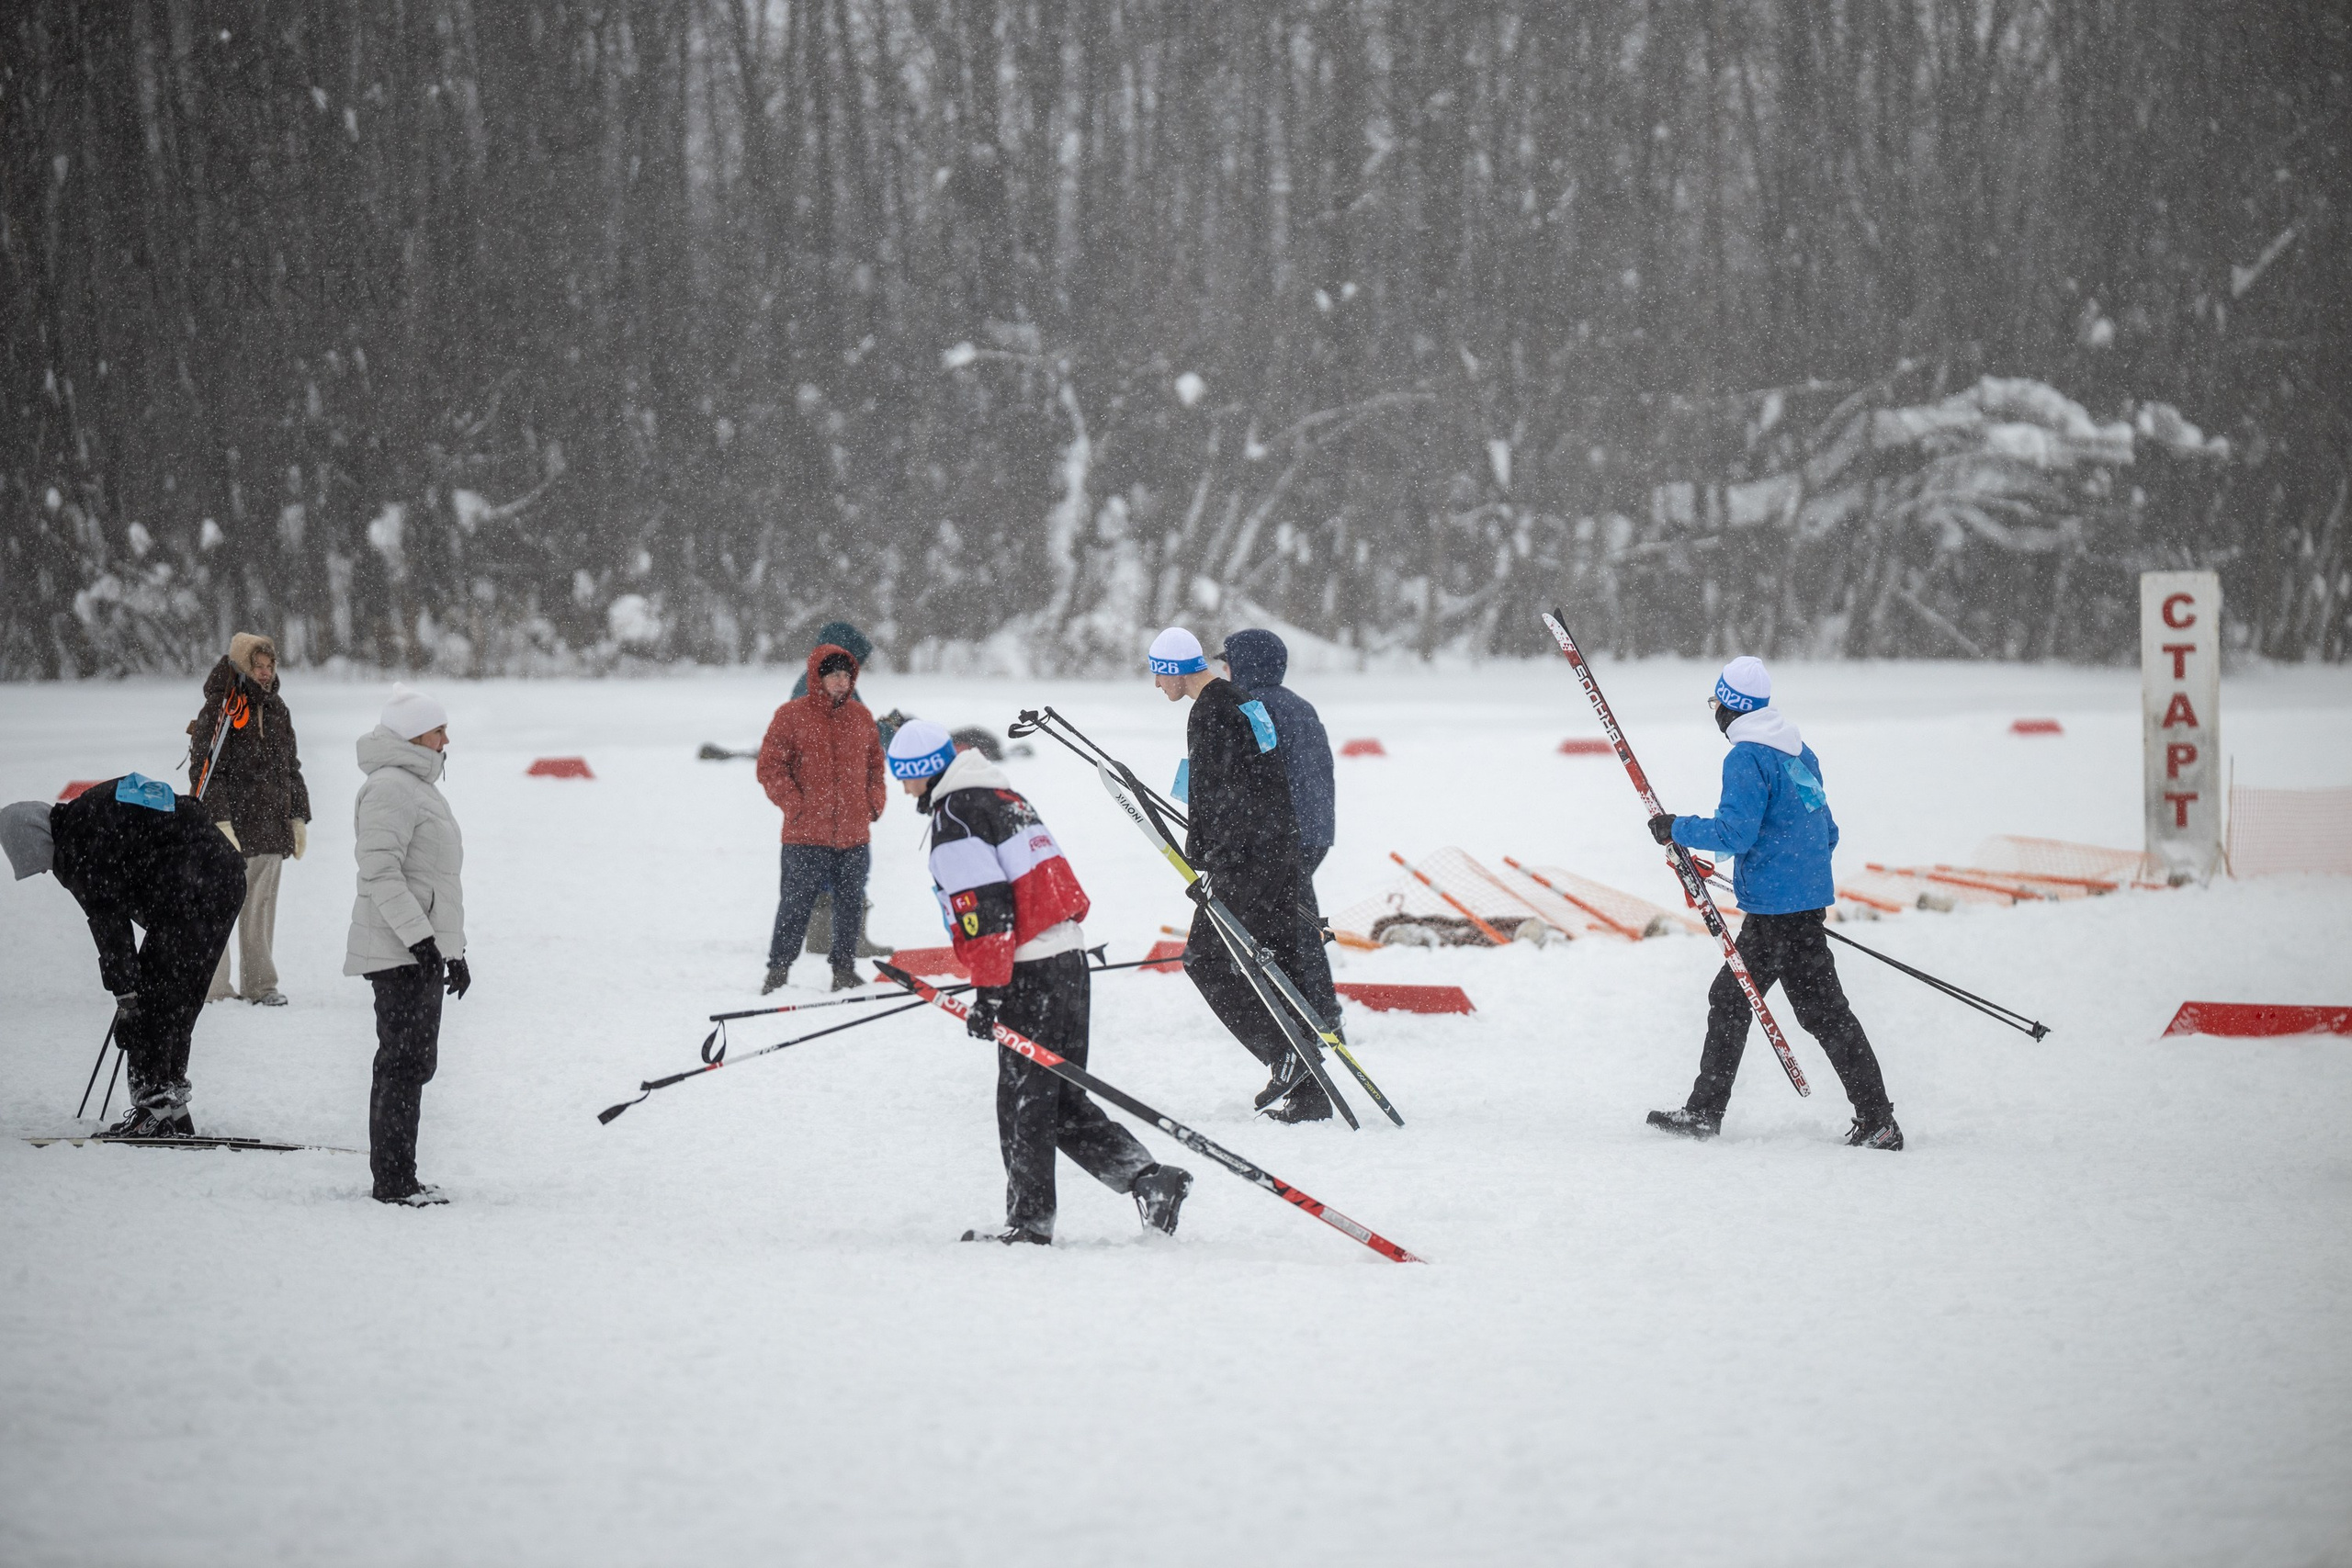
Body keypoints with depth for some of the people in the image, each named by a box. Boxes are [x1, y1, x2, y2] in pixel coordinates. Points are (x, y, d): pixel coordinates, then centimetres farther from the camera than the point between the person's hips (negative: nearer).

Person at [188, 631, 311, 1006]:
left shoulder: (276, 710, 14)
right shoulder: (220, 710, -9)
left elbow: (291, 769, 22)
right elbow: (206, 771, -14)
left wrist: (299, 818, 17)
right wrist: (219, 821, -21)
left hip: (270, 830, 7)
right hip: (227, 833, -7)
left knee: (261, 910, 11)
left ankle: (260, 984, 17)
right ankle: (211, 988, -3)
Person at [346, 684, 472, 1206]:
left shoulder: (417, 786, 21)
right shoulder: (389, 788, -13)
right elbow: (381, 874, -20)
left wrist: (454, 950, 25)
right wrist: (421, 939, -23)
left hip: (427, 948, 10)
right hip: (400, 952, -10)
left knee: (414, 1064, 11)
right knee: (403, 1063, -9)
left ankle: (399, 1178, 15)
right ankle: (392, 1179, -7)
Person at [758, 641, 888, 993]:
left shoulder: (860, 716, 10)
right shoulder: (792, 715, -4)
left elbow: (876, 763, 20)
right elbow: (770, 766, -4)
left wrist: (874, 802, 6)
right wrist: (794, 804, -12)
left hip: (854, 833, 4)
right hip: (806, 834, -4)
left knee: (850, 904, 9)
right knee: (797, 903, -3)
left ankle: (845, 970, 18)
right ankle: (778, 971, 5)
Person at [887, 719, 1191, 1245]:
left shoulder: (954, 813, -10)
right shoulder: (1002, 796, 19)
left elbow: (982, 908, -18)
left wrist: (988, 990, -17)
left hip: (1032, 975, -9)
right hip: (1069, 961, 9)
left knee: (1023, 1102, -1)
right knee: (1061, 1102, 12)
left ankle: (1029, 1221, 3)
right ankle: (1147, 1178, 3)